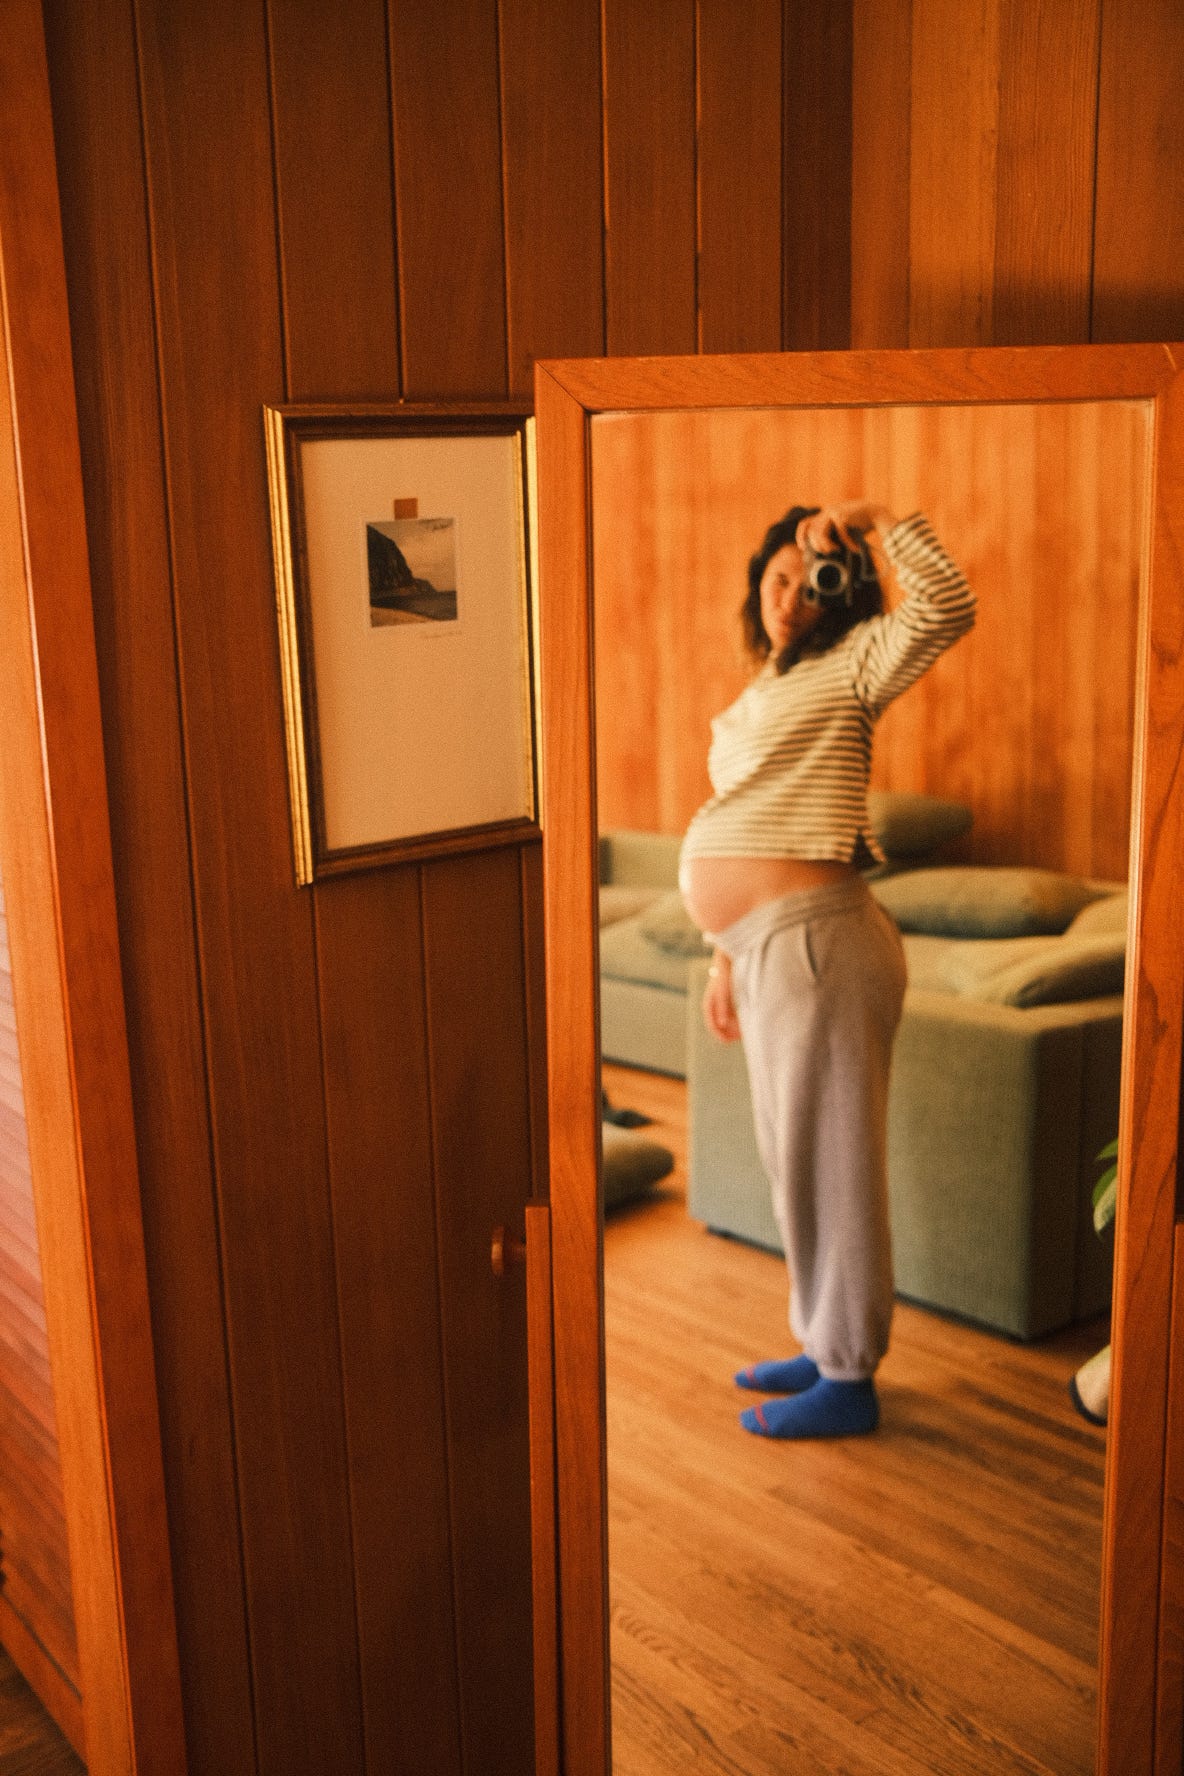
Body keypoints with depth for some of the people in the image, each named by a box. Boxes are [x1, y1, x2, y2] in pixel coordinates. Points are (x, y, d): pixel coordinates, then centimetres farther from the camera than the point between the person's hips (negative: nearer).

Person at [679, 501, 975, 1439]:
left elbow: (949, 607, -24)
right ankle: (826, 1345, 31)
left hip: (818, 941, -9)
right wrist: (727, 961, 21)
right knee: (796, 1157, 17)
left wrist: (879, 517, -18)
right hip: (770, 945, 9)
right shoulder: (762, 693, 21)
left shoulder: (848, 666, -4)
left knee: (828, 1160, -1)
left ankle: (848, 1381, 11)